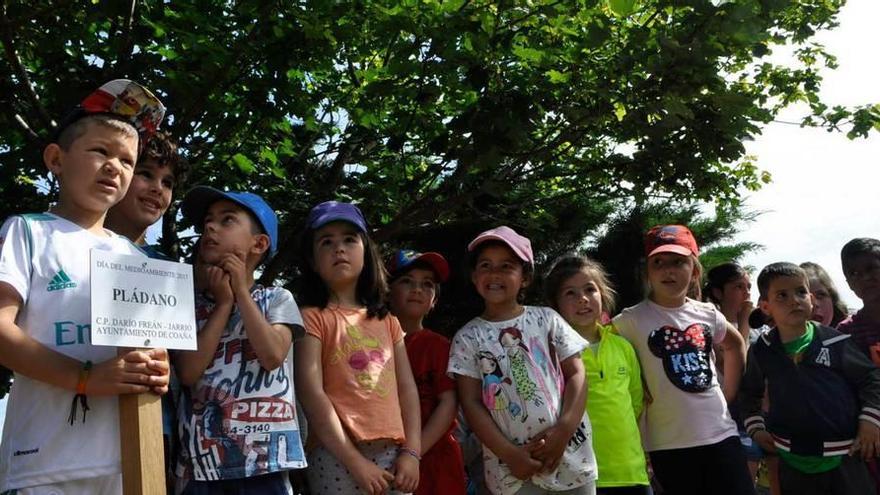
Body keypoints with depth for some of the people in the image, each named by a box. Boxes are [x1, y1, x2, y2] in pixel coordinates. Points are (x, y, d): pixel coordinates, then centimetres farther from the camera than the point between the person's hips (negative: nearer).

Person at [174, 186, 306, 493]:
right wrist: (223, 302, -4)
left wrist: (241, 292, -5)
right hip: (202, 456, 2)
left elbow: (272, 356, -13)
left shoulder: (277, 299, 4)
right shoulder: (190, 305, 8)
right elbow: (188, 372, -6)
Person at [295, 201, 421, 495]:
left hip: (392, 452, 5)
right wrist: (355, 460, -14)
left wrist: (412, 452, -1)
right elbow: (311, 393, -10)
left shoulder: (387, 321, 16)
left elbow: (406, 387, 11)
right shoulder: (313, 318, -2)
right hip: (337, 456, -5)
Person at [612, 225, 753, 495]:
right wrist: (641, 393, -7)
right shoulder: (632, 320, -9)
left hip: (721, 433, 4)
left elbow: (735, 345, 24)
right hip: (669, 444, -4)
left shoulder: (707, 314, 6)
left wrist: (728, 395, 15)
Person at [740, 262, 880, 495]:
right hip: (793, 461, 1)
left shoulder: (835, 342, -5)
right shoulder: (762, 351, 0)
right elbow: (749, 392, 16)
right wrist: (755, 427, 7)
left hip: (845, 455, -1)